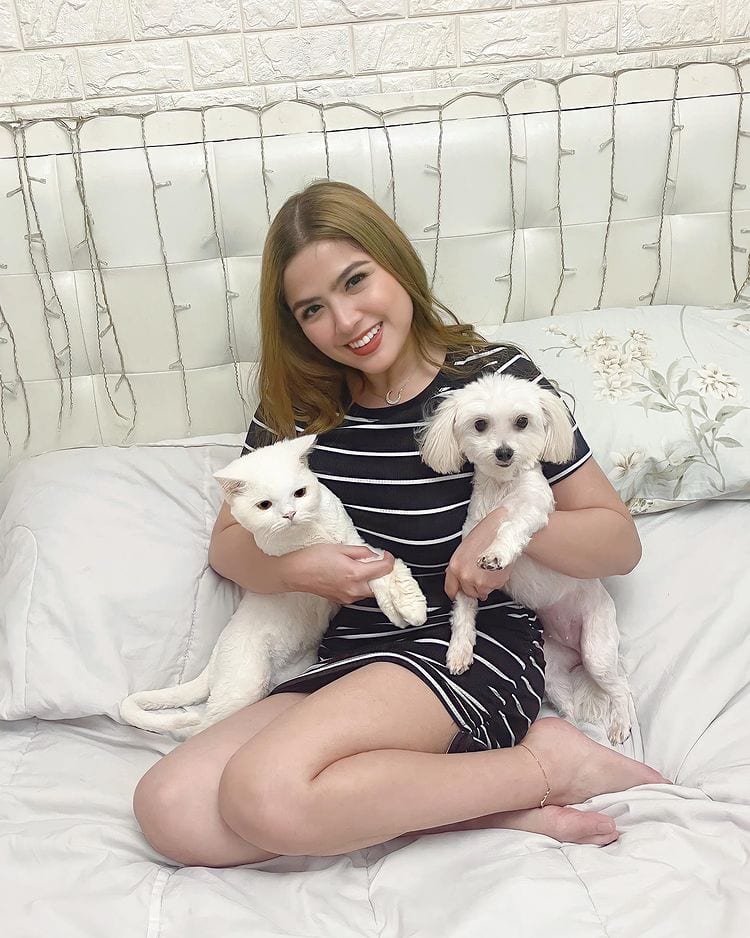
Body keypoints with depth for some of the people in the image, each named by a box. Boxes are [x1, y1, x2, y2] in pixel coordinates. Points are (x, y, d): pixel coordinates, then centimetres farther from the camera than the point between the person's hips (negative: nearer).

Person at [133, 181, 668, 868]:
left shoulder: (494, 378, -5)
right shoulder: (298, 409, 7)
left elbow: (621, 541, 1)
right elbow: (228, 544, 12)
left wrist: (515, 523, -20)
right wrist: (295, 566, -10)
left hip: (478, 646, -6)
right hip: (349, 663, 6)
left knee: (267, 790, -28)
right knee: (168, 809, -15)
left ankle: (547, 760, -8)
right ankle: (489, 800, -11)